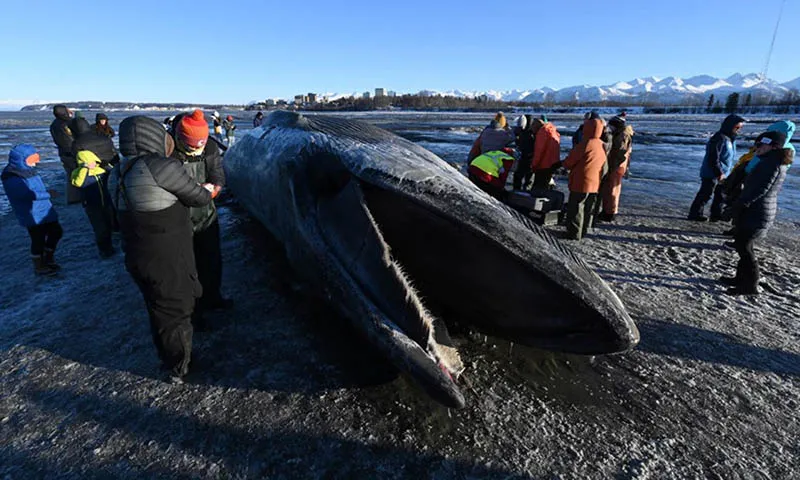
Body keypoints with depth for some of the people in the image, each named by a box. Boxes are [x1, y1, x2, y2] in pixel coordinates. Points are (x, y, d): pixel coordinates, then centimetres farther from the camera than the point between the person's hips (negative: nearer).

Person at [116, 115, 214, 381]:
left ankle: (169, 360, 44)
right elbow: (197, 197, -10)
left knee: (160, 310, 24)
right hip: (167, 259, -8)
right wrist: (206, 190, 11)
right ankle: (179, 369, 27)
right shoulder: (162, 166, -18)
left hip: (138, 257, 8)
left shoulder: (124, 171, 7)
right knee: (175, 310, 10)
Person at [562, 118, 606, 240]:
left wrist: (565, 164, 11)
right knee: (587, 209, 15)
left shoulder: (586, 144, -16)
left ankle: (574, 233, 3)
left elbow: (570, 161, -11)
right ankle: (584, 231, 24)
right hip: (595, 184, 8)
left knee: (575, 208, 0)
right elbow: (603, 167, 16)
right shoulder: (602, 145, 9)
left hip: (581, 182, -8)